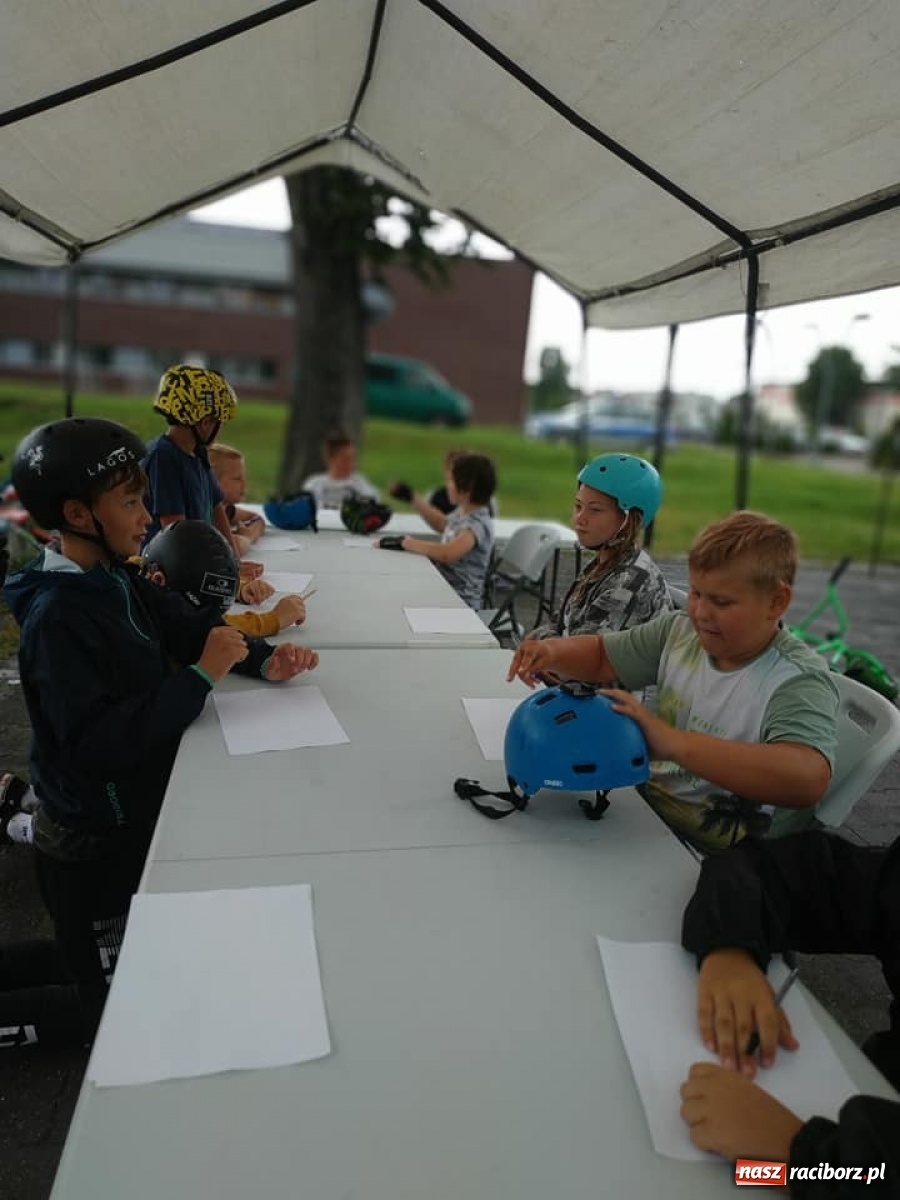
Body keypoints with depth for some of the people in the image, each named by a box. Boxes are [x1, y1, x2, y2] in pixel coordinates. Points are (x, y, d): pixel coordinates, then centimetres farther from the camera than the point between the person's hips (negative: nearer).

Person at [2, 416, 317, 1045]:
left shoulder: (117, 580, -1)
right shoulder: (57, 618, -27)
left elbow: (188, 624, 5)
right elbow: (96, 744, -33)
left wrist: (264, 659, -11)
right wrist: (199, 678, -30)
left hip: (134, 816, 8)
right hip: (95, 844, -8)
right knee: (114, 1001, 14)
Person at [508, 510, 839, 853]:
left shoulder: (799, 681, -18)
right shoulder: (679, 631, 2)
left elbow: (808, 779, -36)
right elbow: (600, 656, 14)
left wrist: (673, 742, -39)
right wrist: (550, 651, -9)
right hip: (642, 801, 7)